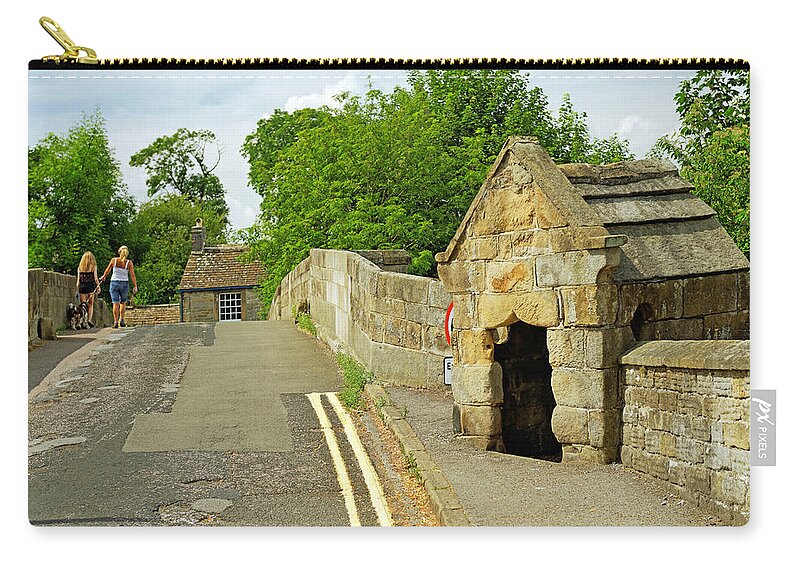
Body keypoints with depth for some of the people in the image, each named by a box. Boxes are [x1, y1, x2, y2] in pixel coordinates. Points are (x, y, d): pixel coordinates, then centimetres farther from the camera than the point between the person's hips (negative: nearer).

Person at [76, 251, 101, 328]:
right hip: (91, 287, -2)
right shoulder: (93, 267, 0)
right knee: (90, 304, 8)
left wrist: (77, 287, 14)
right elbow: (95, 278, -2)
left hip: (82, 287, 2)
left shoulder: (80, 267, 7)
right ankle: (89, 320, -6)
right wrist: (98, 286, 7)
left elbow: (78, 279, 7)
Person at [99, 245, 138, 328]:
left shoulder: (114, 260, -4)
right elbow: (132, 275, -8)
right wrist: (135, 286, -5)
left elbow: (107, 270, 9)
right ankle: (122, 319, 10)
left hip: (114, 283, 0)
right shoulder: (129, 263, -6)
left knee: (116, 303, 1)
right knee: (123, 302, 19)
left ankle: (115, 321, -6)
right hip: (124, 284, 0)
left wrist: (104, 277, 29)